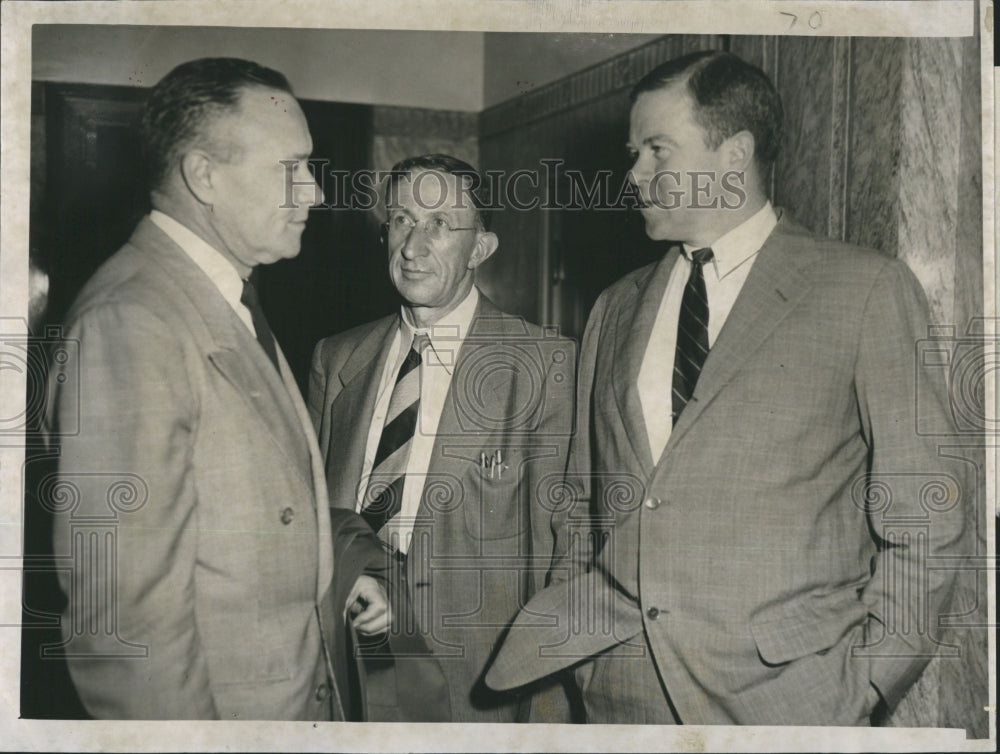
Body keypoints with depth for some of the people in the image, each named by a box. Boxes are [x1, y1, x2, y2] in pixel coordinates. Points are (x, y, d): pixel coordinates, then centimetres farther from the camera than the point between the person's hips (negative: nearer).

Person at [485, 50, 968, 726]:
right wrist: (577, 644, 5)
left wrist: (869, 682, -8)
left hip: (785, 694, -4)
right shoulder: (617, 310, 12)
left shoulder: (868, 288, -3)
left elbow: (924, 513, -4)